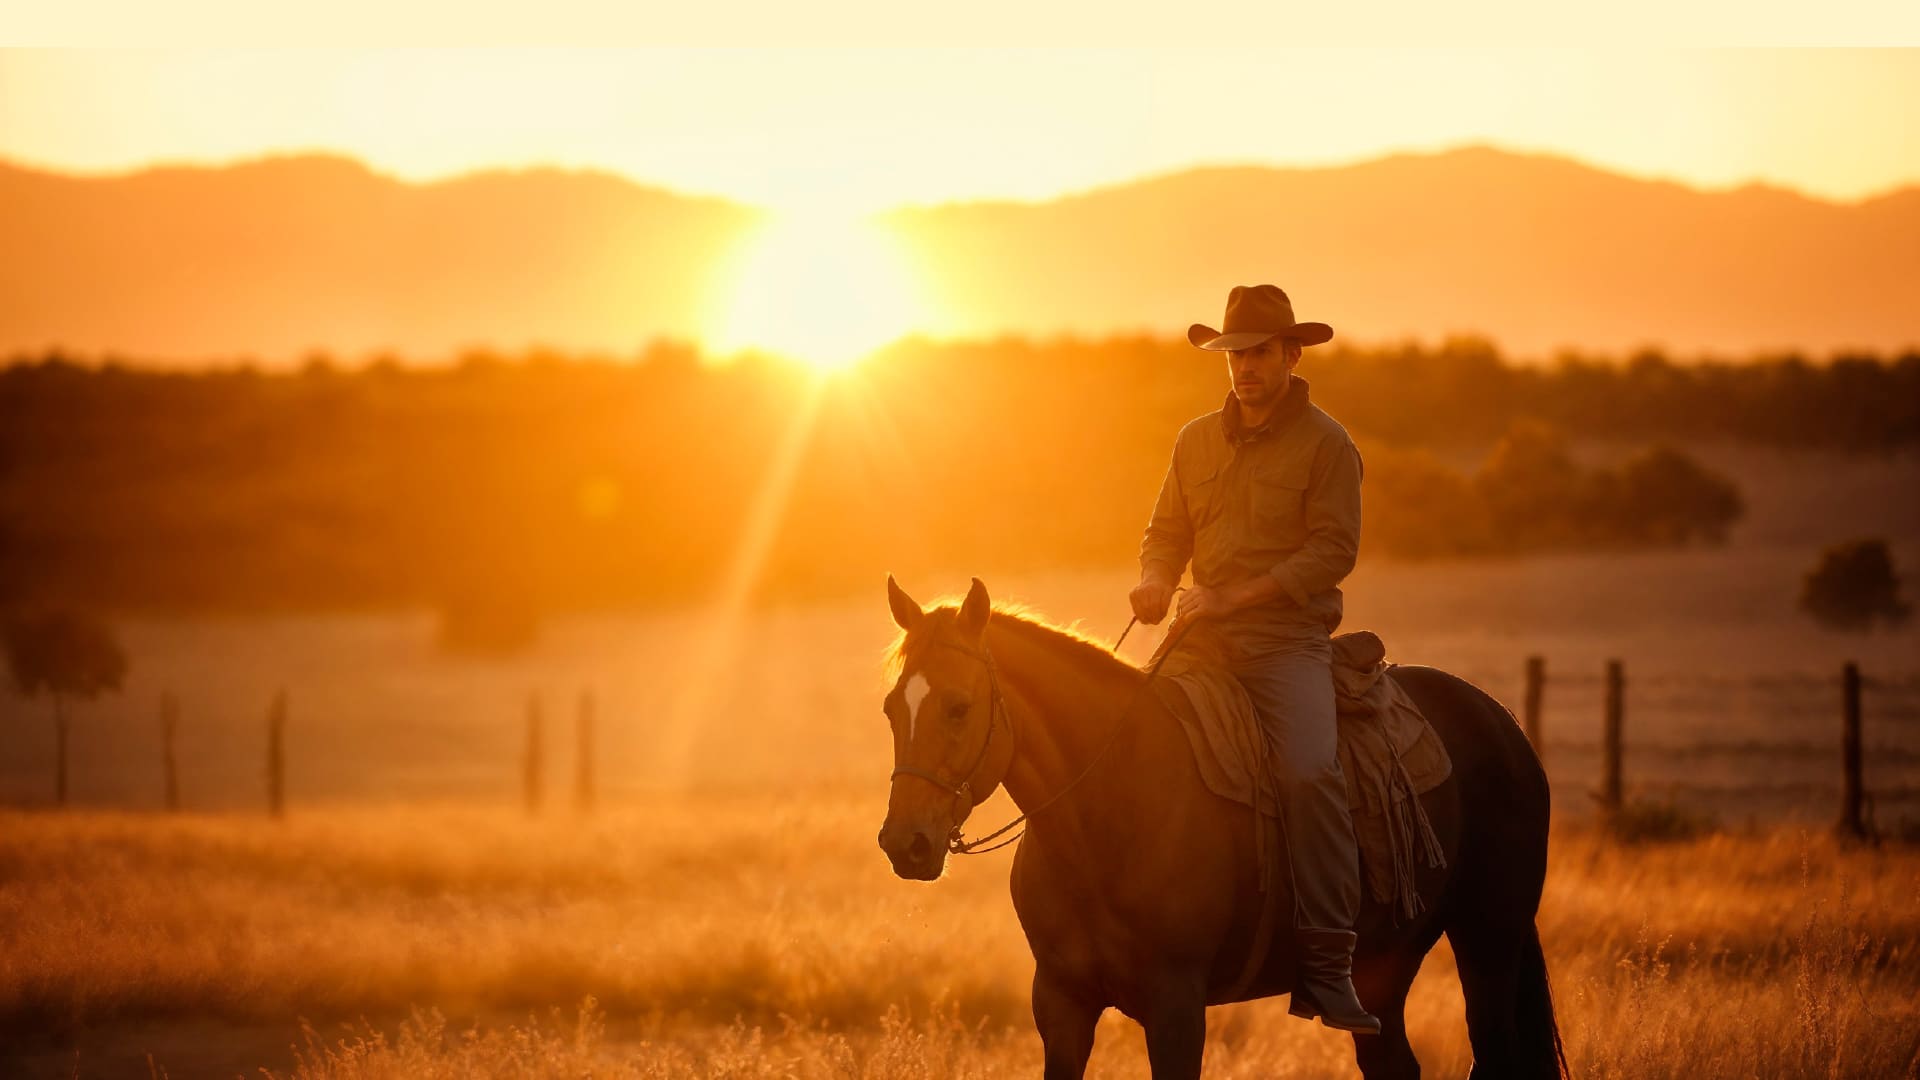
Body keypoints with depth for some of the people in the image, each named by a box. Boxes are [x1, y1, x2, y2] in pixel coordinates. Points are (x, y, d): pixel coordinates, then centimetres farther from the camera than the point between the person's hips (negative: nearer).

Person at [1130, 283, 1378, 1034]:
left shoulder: (1325, 444, -1)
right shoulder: (1197, 441, 16)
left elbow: (1333, 549, -9)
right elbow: (1167, 532, 21)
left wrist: (1237, 596, -18)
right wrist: (1155, 580, -4)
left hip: (1288, 639, -6)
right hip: (1204, 636, 6)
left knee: (1310, 772, -28)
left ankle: (1325, 967, -27)